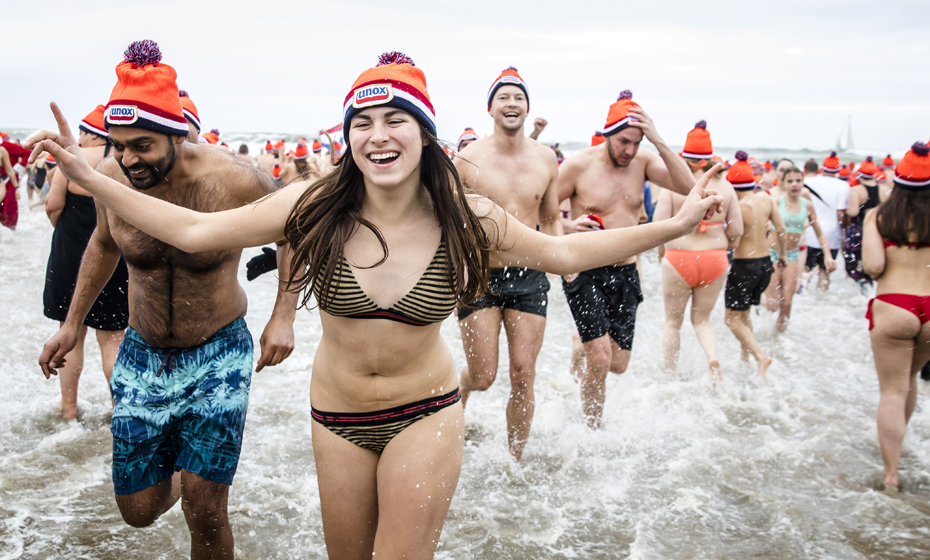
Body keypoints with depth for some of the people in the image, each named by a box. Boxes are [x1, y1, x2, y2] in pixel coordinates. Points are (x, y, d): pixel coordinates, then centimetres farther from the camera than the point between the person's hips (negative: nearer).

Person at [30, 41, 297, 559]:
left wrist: (284, 317, -10)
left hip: (219, 358, -3)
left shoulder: (231, 180, -22)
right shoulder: (112, 178, -10)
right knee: (140, 510, 9)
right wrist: (73, 323, 17)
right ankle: (175, 476, 44)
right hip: (142, 355, 4)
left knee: (205, 513, -5)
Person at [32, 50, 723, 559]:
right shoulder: (316, 205, -14)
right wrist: (88, 176, -9)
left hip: (426, 415, -1)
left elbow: (564, 252, -2)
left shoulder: (467, 219, -14)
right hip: (337, 418, 2)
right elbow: (196, 231, -7)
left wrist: (673, 224, -7)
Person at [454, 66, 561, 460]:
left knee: (523, 376, 3)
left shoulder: (546, 159, 3)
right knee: (483, 376, 1)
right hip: (480, 271, -2)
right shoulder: (468, 158, -7)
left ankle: (515, 461, 21)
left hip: (528, 273, 2)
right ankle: (459, 388, 40)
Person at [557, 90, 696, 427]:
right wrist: (566, 226, -23)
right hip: (585, 271, -4)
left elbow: (688, 187, -14)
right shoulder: (579, 165, -9)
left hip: (625, 273, 4)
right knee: (600, 359, -12)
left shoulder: (643, 161, 0)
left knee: (618, 364, 7)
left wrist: (659, 142, -21)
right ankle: (593, 429, 11)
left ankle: (577, 364, 41)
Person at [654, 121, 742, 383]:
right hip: (715, 261, 3)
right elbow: (736, 232, 1)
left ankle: (669, 374, 22)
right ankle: (713, 358, -7)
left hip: (679, 259, -3)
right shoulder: (725, 186, 1)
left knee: (673, 321, 14)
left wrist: (667, 246, 8)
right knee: (701, 318, 19)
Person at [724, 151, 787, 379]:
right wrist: (782, 253, 19)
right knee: (744, 312, 24)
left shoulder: (740, 206, -18)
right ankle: (745, 355, 30)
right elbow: (781, 228, 6)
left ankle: (761, 356, -9)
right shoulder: (765, 198, 0)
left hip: (744, 265, -7)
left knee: (732, 318, 4)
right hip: (765, 264, 7)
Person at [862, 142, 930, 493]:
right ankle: (895, 444, 44)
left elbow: (872, 266, -11)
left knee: (892, 391, 5)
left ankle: (891, 475, 1)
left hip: (892, 308, -2)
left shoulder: (878, 216, -3)